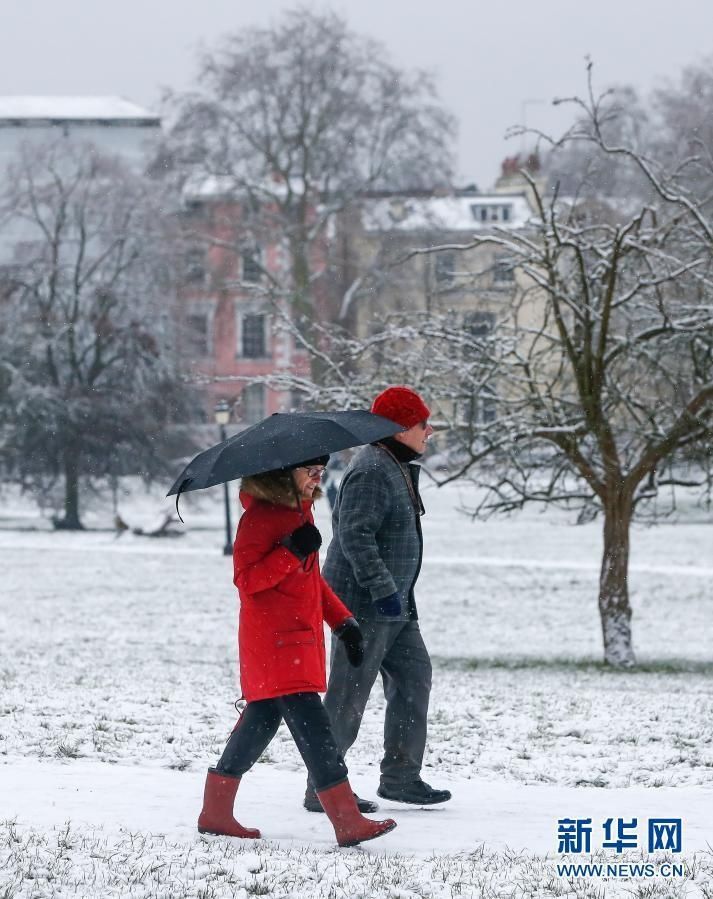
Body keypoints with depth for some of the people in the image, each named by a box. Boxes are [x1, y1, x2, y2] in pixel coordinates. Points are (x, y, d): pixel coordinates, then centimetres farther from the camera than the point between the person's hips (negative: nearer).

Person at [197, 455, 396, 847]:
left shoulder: (299, 511, 16)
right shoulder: (259, 516, -13)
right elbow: (247, 579, -17)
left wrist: (341, 620, 18)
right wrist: (290, 552, -26)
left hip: (300, 637, 10)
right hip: (274, 642, -10)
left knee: (262, 720, 13)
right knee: (311, 724, -12)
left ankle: (215, 813, 21)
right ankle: (348, 822, -16)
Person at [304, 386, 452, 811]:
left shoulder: (398, 469, 15)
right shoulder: (371, 472, -18)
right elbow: (355, 536, -25)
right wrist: (383, 589, -27)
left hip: (394, 605, 11)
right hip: (364, 605, -11)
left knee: (414, 677, 12)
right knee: (348, 696, -6)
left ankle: (401, 776, 19)